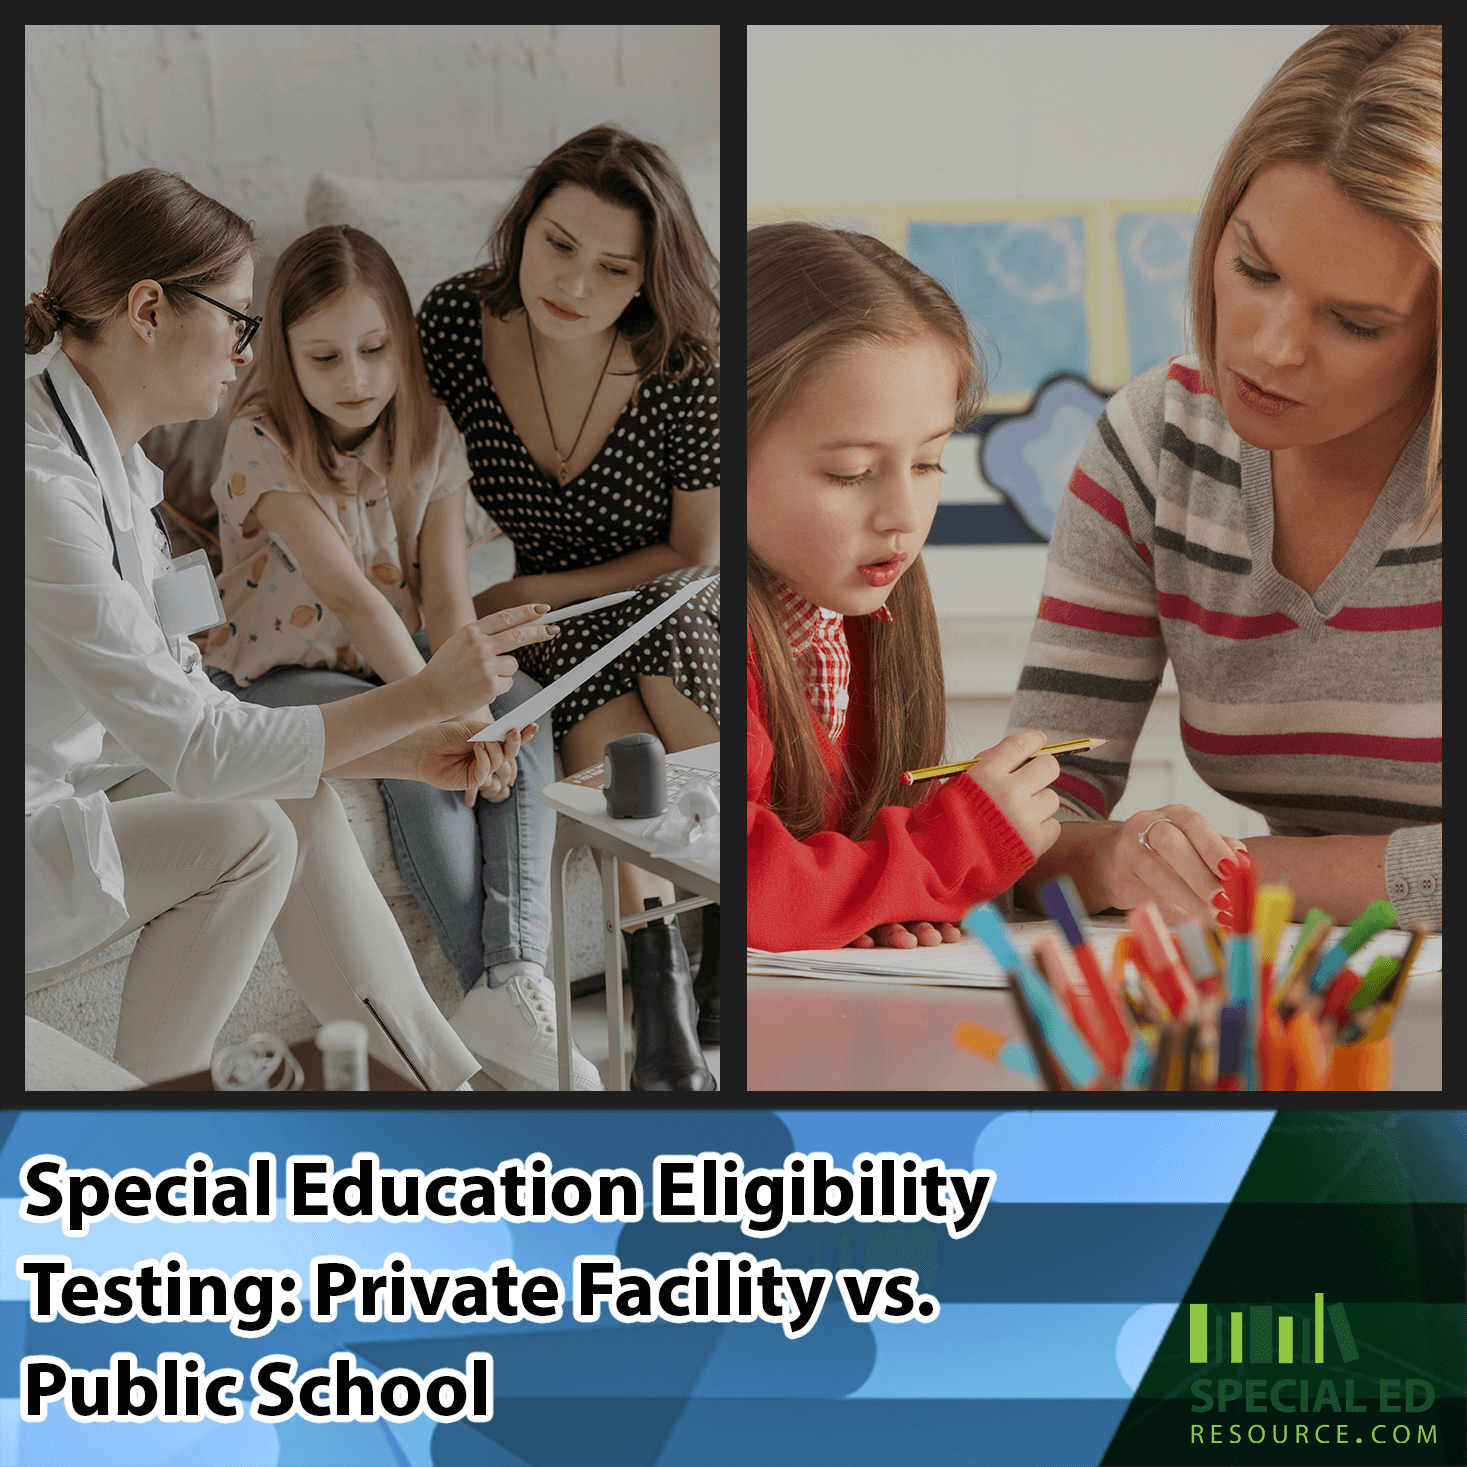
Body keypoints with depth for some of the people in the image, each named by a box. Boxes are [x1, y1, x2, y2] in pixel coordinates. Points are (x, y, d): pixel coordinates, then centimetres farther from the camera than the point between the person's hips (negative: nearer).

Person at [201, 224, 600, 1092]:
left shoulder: (430, 434, -4)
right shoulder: (264, 442, -20)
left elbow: (447, 600, -11)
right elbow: (351, 595, -29)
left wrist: (476, 704, -30)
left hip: (395, 661, 5)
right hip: (279, 678, -5)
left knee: (524, 714, -23)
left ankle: (517, 972, -37)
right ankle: (489, 983, -26)